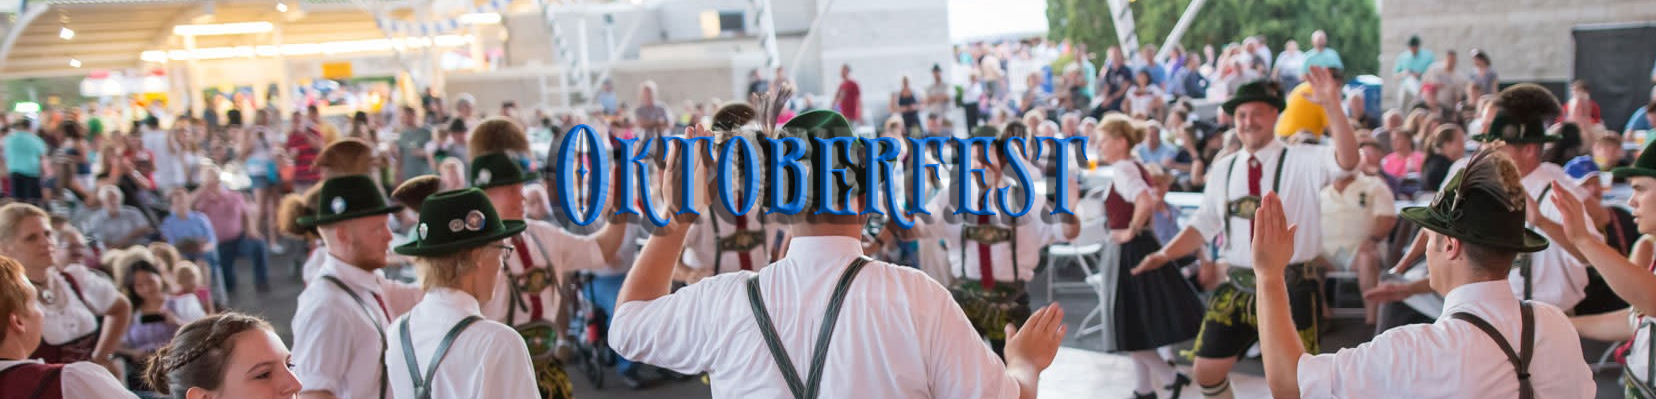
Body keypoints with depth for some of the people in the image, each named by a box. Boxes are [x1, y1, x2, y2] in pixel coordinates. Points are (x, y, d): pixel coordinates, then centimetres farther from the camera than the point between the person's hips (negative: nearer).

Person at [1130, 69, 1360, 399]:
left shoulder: (1302, 161, -7)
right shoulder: (1223, 169, 9)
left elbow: (1346, 161, -27)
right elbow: (1204, 224, 15)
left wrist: (1332, 105, -40)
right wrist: (1164, 254, 1)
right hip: (1237, 288, 5)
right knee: (1207, 371, 10)